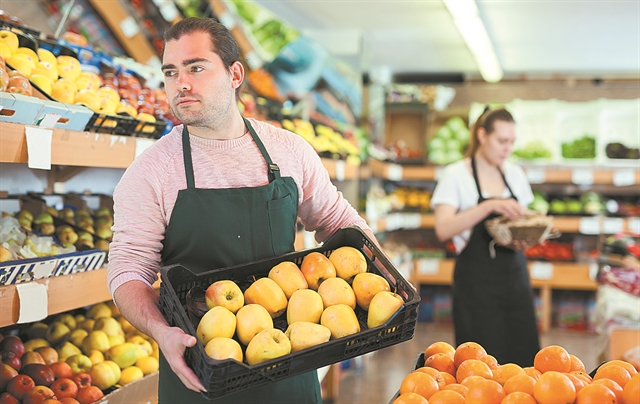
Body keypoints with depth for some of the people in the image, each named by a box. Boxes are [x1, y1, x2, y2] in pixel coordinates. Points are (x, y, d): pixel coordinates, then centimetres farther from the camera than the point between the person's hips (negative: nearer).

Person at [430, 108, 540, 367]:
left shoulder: (515, 174, 10)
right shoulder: (456, 175, -6)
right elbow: (443, 230, -18)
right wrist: (489, 205, -27)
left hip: (514, 274, 5)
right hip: (477, 279, -5)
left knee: (523, 359, 1)